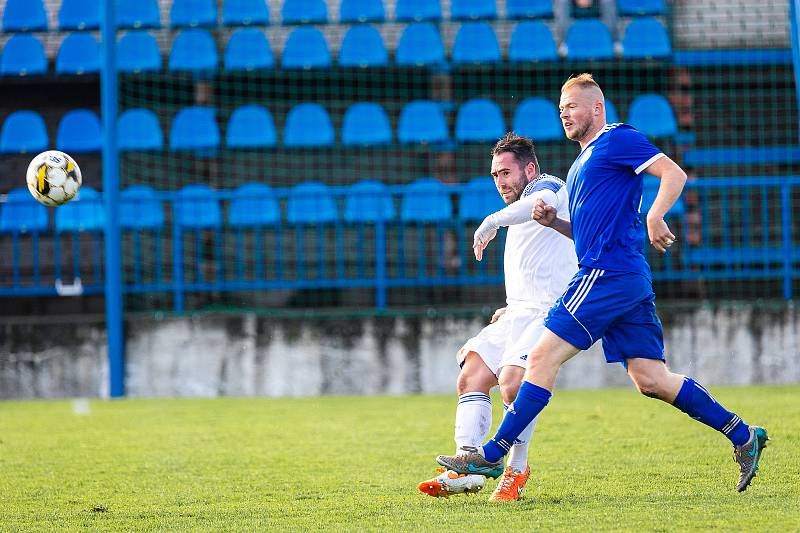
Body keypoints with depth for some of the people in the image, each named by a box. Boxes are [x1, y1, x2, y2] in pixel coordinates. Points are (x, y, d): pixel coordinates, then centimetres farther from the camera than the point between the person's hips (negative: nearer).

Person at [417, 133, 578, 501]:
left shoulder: (547, 186, -3)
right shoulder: (520, 215, 27)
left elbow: (544, 201, -32)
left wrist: (493, 221, -30)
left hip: (548, 312, -10)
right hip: (518, 314, 10)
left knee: (512, 382, -26)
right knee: (471, 378, -5)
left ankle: (516, 470, -10)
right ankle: (467, 470, -13)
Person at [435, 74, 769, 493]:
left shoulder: (617, 140, -2)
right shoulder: (583, 162, 27)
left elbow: (674, 174, -12)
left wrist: (654, 218, -27)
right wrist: (552, 221, 14)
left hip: (609, 274, -10)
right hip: (627, 281, 10)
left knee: (542, 357, -9)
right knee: (651, 380, 4)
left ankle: (493, 454, -8)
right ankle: (742, 435, 6)